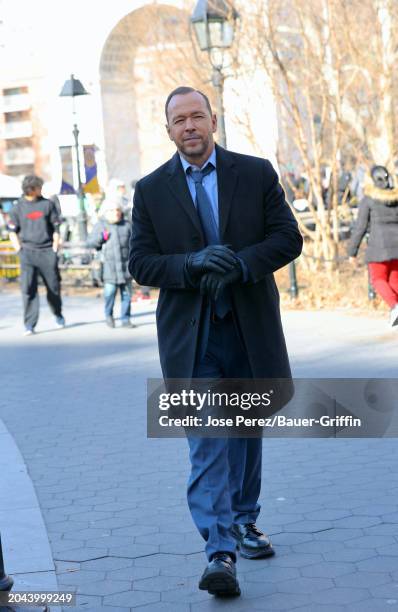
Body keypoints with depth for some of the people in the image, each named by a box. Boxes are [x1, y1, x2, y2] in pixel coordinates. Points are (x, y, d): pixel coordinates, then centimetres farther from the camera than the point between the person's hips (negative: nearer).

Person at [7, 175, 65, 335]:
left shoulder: (47, 204, 4)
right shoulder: (18, 207, 3)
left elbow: (56, 228, 8)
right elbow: (12, 232, 9)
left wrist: (54, 249, 1)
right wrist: (19, 250, -2)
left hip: (47, 251, 1)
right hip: (27, 253, -1)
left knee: (54, 286, 7)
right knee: (28, 289, -8)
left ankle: (58, 315, 32)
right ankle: (29, 325, -6)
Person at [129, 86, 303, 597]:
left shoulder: (256, 173, 3)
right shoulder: (151, 190, 3)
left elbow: (288, 238, -2)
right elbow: (141, 263, -1)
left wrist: (240, 266, -19)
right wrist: (193, 264, -19)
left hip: (251, 326, 2)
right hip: (191, 335, -2)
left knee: (247, 431, 16)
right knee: (207, 445, -10)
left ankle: (244, 521, 36)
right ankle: (220, 552, -12)